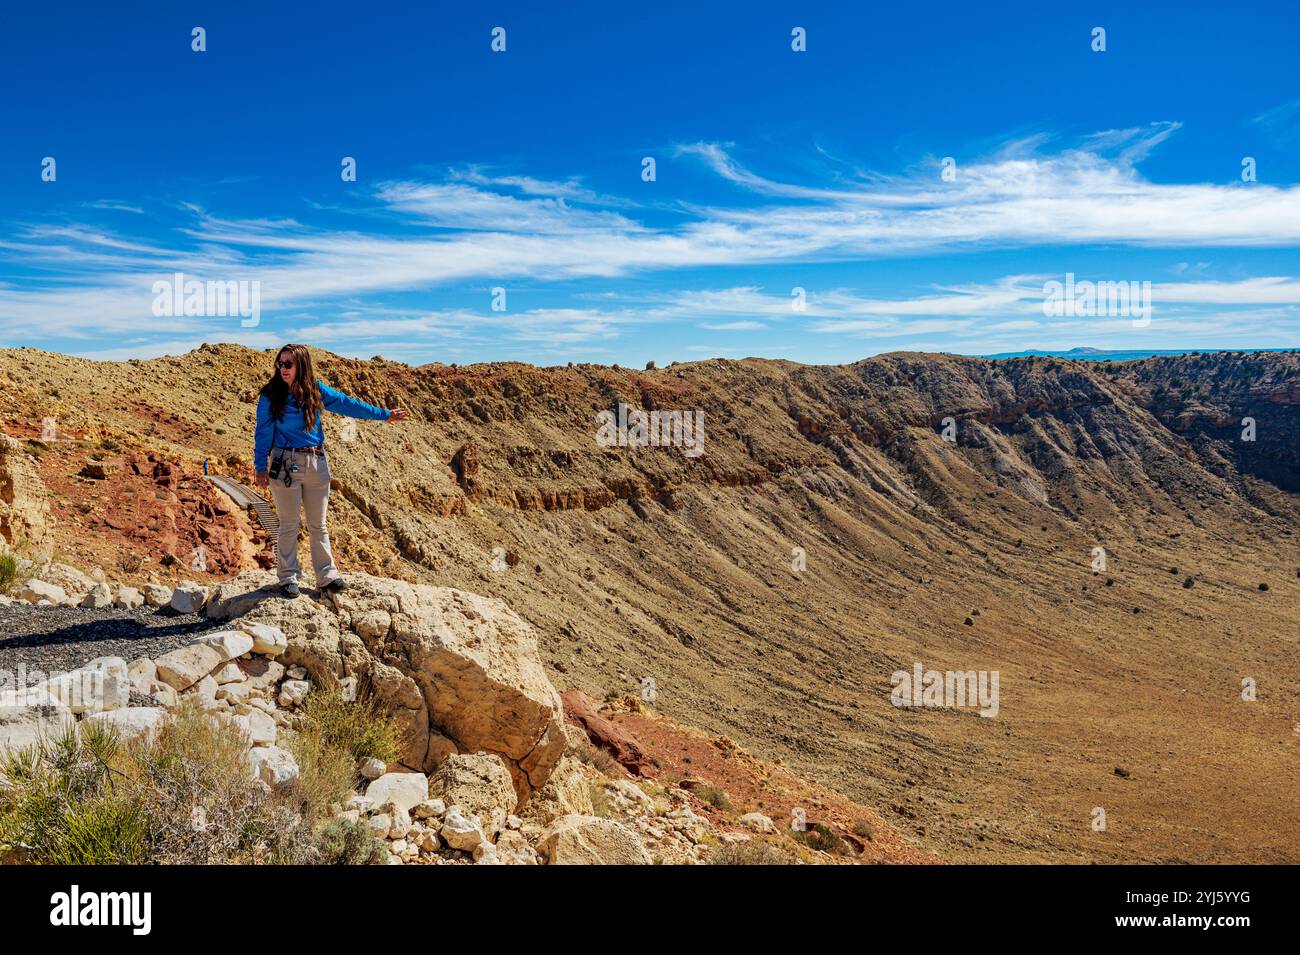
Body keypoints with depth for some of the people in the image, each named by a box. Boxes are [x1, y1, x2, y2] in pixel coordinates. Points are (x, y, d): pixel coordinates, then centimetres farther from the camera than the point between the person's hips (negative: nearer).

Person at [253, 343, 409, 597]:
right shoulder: (271, 396, -5)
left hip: (316, 463, 3)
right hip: (285, 464, -3)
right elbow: (263, 433, -2)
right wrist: (261, 468, -6)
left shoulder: (316, 391, 3)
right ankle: (288, 578, 17)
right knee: (289, 525, 5)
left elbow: (347, 404, 7)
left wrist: (384, 414, 8)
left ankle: (327, 576, 18)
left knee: (318, 524, 10)